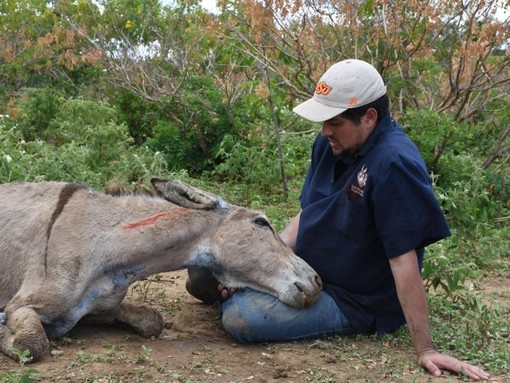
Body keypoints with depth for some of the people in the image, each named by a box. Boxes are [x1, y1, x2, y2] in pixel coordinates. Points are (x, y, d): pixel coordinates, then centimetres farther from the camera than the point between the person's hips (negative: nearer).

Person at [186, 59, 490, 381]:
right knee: (206, 275, -5)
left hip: (354, 302, -7)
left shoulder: (394, 166, -27)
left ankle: (236, 294, 7)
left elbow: (404, 260, -28)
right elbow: (306, 215, 5)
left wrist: (425, 349, -24)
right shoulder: (331, 144, -2)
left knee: (242, 318, -25)